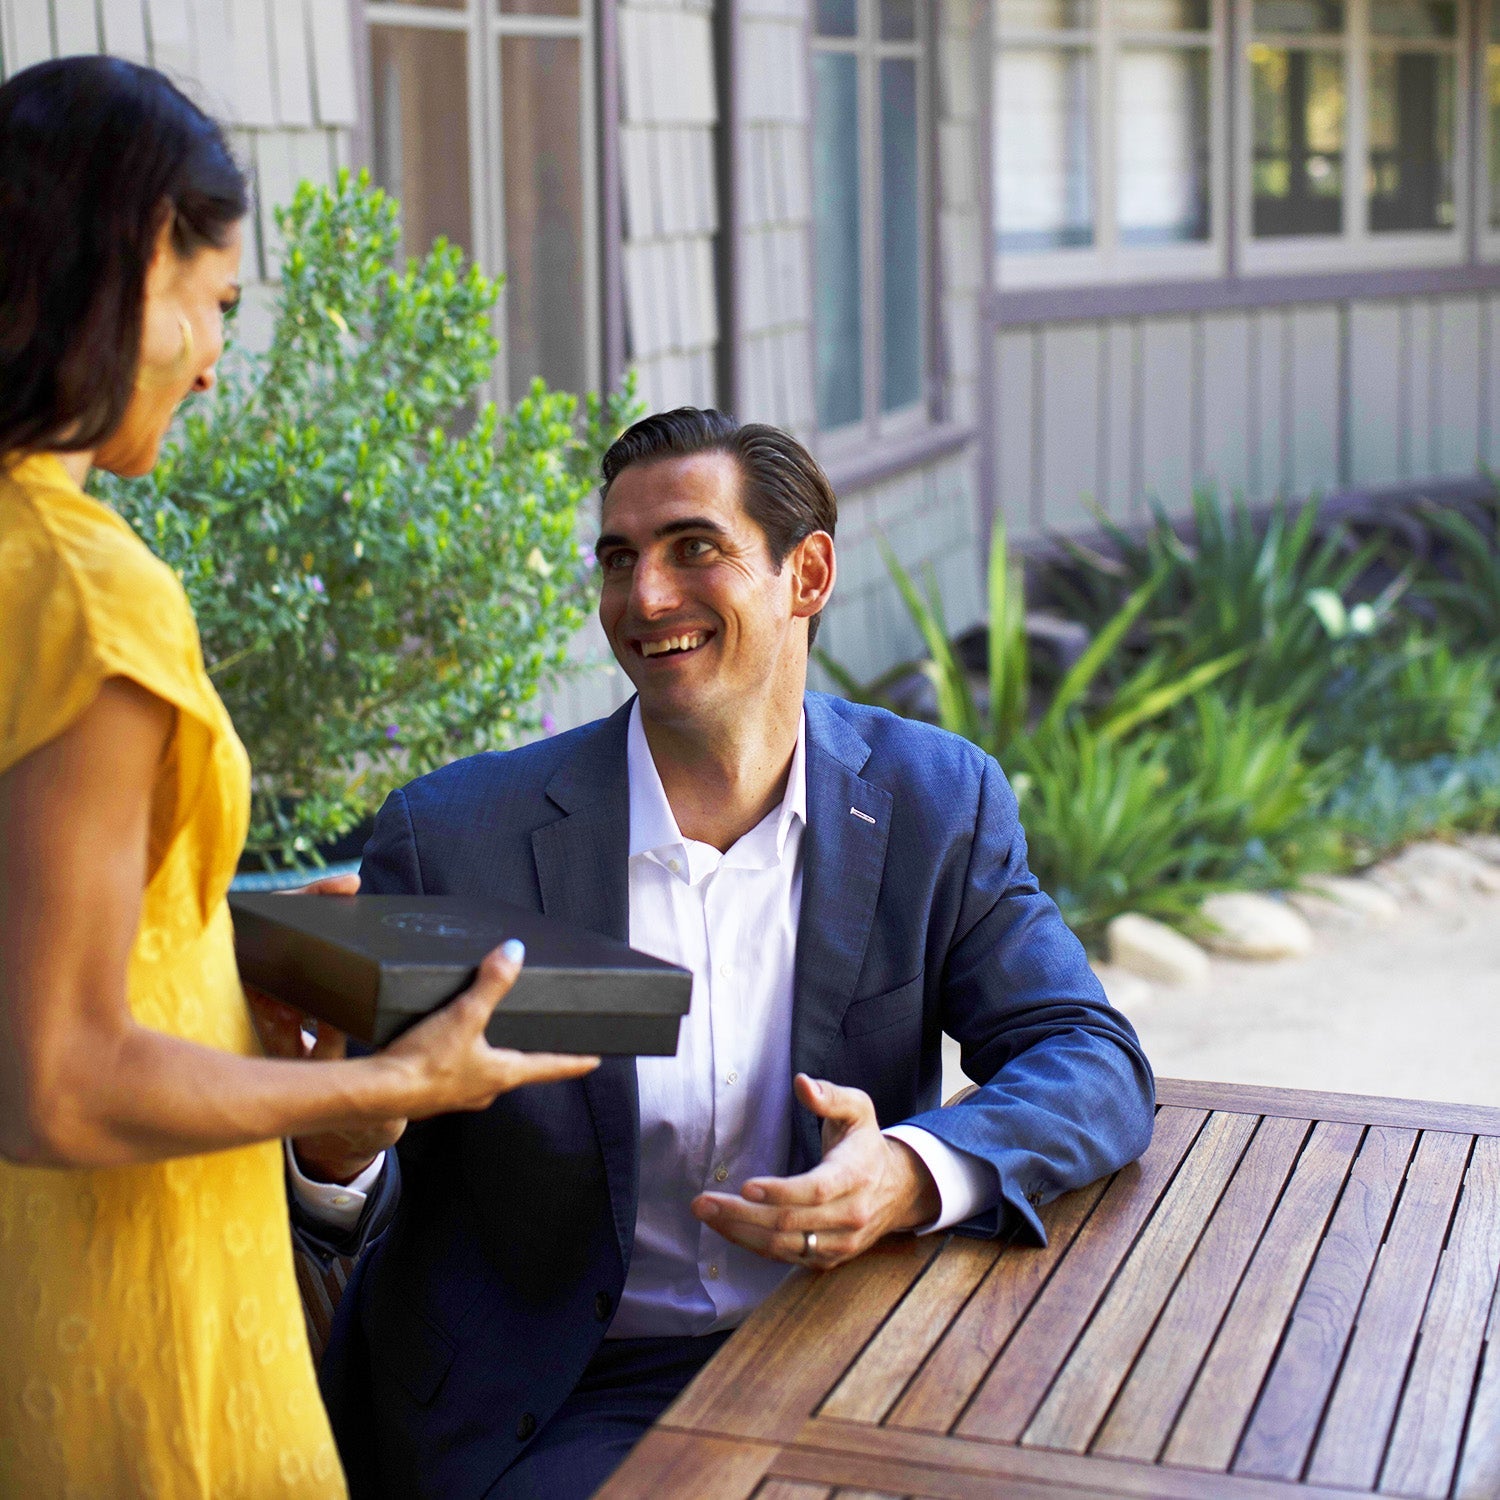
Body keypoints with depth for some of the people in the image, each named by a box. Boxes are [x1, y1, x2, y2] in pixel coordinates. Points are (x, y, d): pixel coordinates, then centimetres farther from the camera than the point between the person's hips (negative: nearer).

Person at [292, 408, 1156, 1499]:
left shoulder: (937, 802, 0)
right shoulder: (453, 836, -7)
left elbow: (1097, 1065, -5)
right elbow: (368, 1211, -3)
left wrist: (913, 1173, -25)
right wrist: (337, 1159, -29)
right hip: (560, 1409, -3)